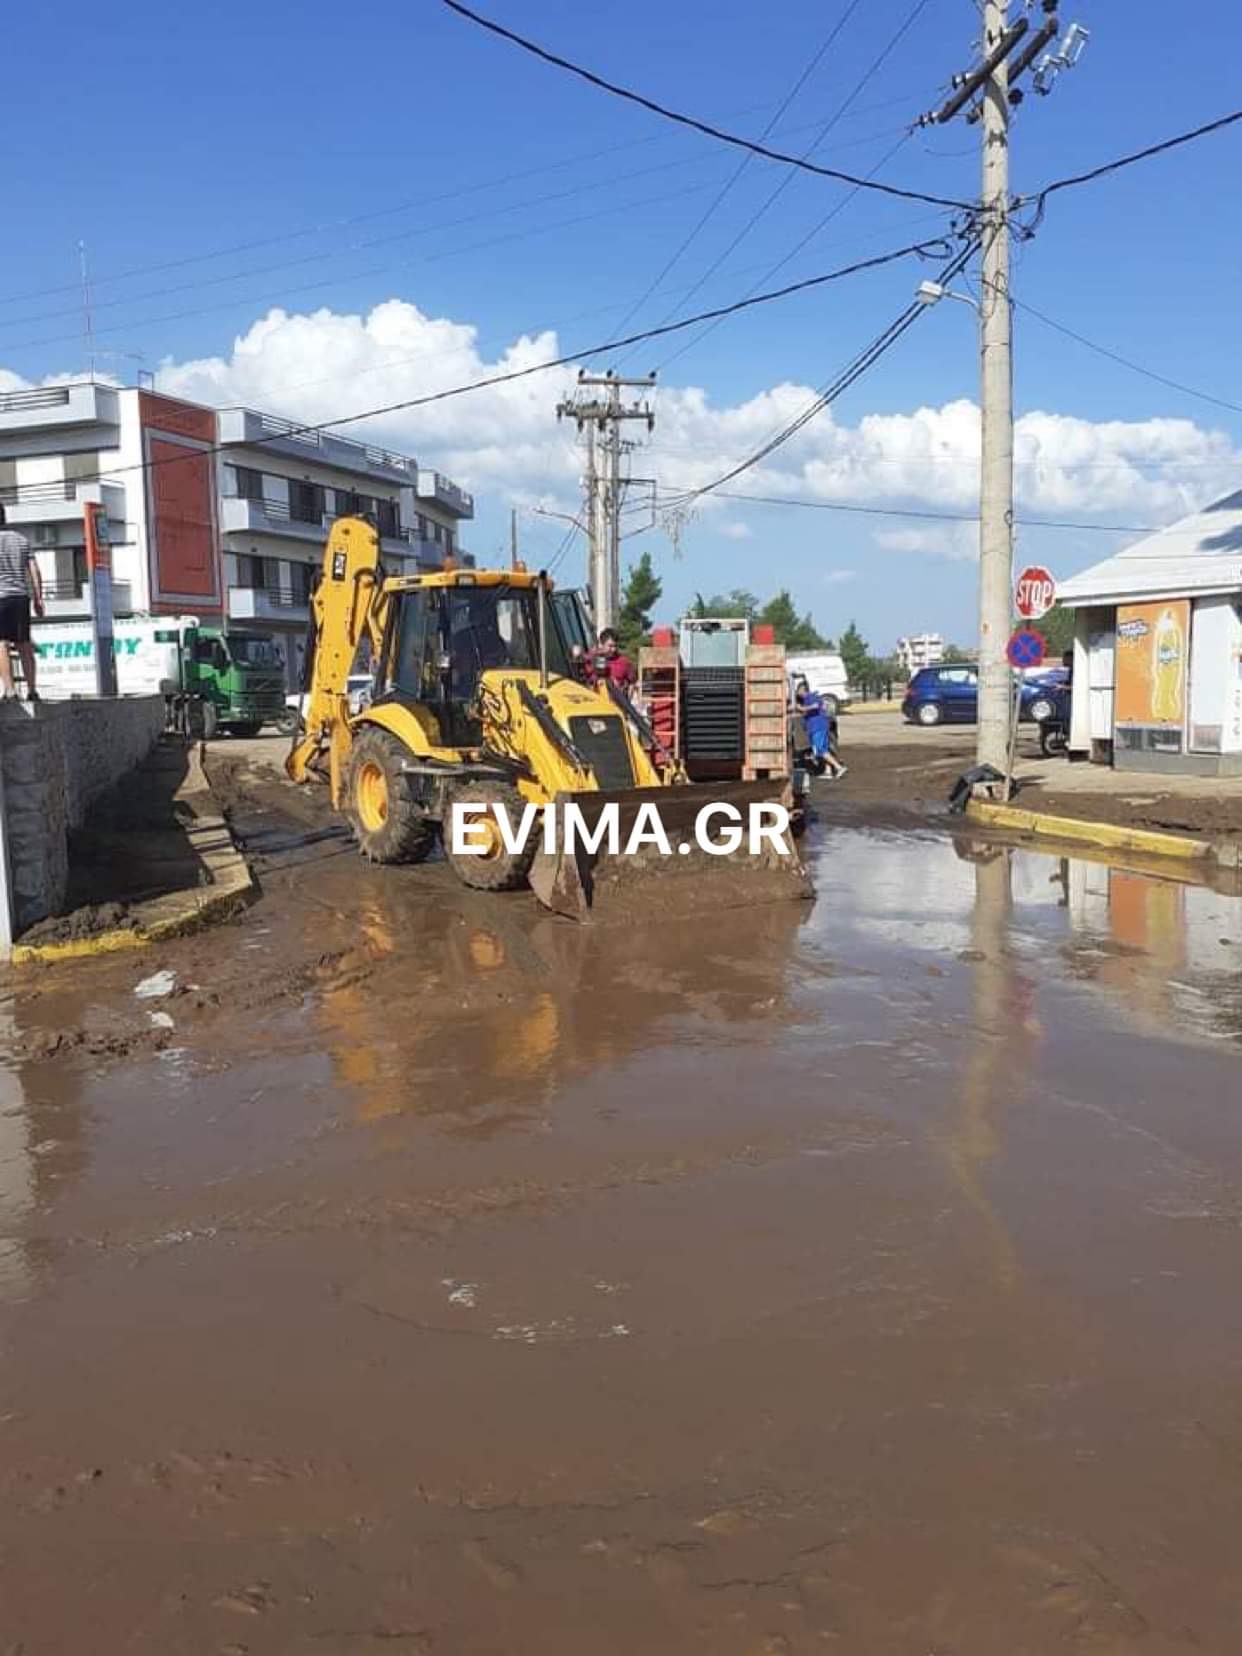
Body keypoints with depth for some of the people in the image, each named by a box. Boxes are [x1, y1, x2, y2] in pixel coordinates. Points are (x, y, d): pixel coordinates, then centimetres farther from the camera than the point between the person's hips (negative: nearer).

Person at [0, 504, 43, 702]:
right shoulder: (22, 539, 10)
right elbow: (34, 570, 6)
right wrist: (38, 598, 8)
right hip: (22, 596, 5)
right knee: (24, 645, 9)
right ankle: (31, 690, 9)